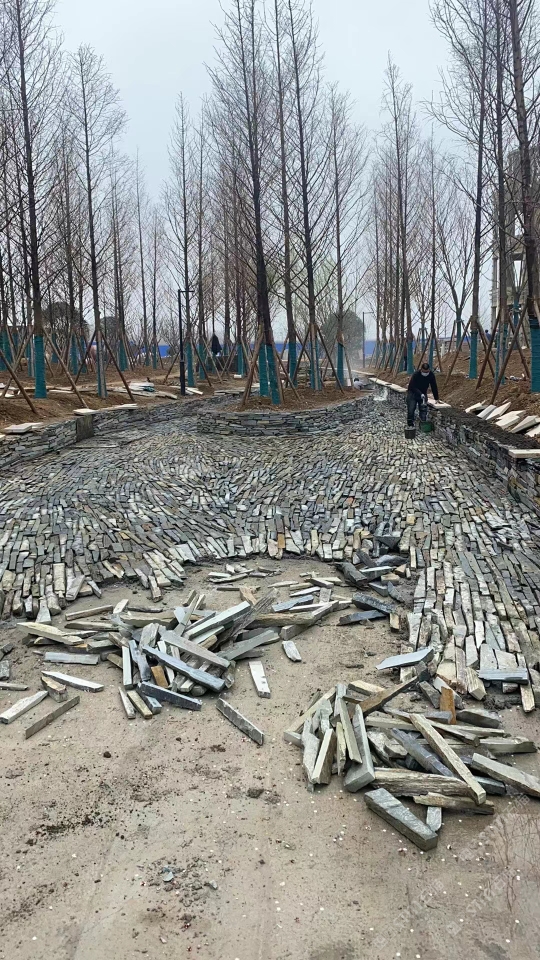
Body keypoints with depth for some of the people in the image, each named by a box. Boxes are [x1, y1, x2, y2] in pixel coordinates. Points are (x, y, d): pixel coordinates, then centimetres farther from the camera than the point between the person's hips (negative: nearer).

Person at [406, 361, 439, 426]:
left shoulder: (431, 375, -12)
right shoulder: (416, 375, -25)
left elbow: (434, 387, -6)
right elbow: (413, 387, -26)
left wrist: (436, 398, -7)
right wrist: (420, 394, -37)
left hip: (423, 393, 4)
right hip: (413, 392, -4)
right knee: (411, 410, -14)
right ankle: (410, 425, -8)